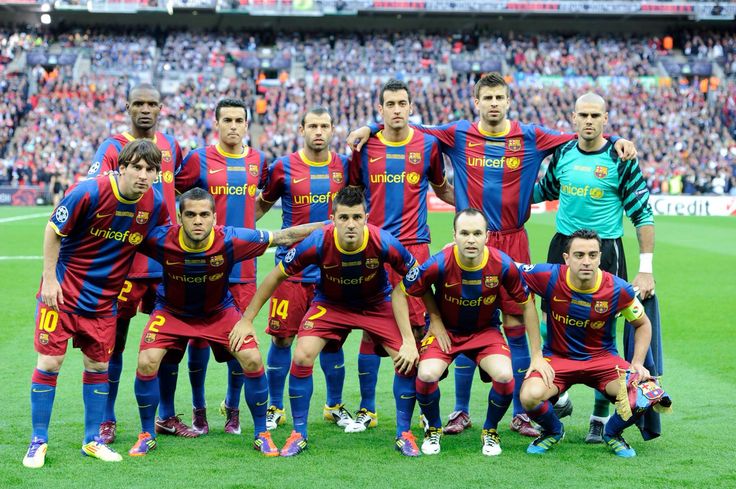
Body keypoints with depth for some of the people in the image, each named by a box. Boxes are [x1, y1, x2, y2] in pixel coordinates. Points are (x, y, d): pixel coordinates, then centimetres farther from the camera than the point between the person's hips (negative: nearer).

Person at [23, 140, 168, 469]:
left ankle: (92, 440, 22)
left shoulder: (155, 204, -8)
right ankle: (38, 441, 7)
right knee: (49, 361, -4)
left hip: (104, 299, 4)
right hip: (63, 290, -4)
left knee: (98, 365, 9)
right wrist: (49, 278, -11)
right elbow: (53, 231, -11)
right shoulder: (88, 193, -22)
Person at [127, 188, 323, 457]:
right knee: (146, 363, -19)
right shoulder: (161, 240, -30)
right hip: (171, 311, 0)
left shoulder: (231, 240, -30)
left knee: (253, 360, -14)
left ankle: (262, 434, 8)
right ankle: (147, 435, 5)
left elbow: (285, 236, -21)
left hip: (219, 311, 0)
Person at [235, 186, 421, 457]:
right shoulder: (317, 243, -30)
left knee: (408, 359, -16)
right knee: (302, 357, -19)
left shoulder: (384, 242, -30)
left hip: (376, 304, 0)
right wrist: (247, 320, -9)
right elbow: (277, 275, -14)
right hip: (330, 303, 0)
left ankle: (404, 434, 5)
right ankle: (298, 434, 1)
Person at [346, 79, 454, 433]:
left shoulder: (427, 145, 5)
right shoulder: (364, 147, 6)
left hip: (415, 245, -1)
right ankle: (367, 410, 11)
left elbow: (441, 189, 19)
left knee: (418, 327, -2)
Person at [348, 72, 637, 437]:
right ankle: (461, 411, 15)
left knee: (516, 326, 1)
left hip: (513, 243, 0)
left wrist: (616, 140, -8)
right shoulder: (458, 135, 4)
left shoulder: (530, 137, 3)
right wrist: (370, 129, 4)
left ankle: (520, 414, 11)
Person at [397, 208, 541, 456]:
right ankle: (433, 428, 6)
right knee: (426, 374, -28)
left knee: (505, 376, -26)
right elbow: (399, 293, -12)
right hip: (445, 329, -1)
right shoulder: (439, 264, -26)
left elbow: (527, 305, -6)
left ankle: (490, 431, 7)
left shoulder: (503, 265, -22)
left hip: (486, 330, 1)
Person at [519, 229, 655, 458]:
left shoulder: (618, 289, -14)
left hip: (602, 358, 1)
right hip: (556, 357, -1)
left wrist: (637, 363, -10)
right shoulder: (549, 277, -19)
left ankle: (612, 433, 11)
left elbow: (643, 324, 6)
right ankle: (552, 431, 8)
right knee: (530, 396, -32)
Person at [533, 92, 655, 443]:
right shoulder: (562, 154, 4)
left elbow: (642, 213, -6)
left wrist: (646, 268, -11)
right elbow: (545, 191, 23)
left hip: (605, 251, -4)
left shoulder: (620, 160, -8)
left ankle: (600, 418, 10)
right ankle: (559, 398, 26)